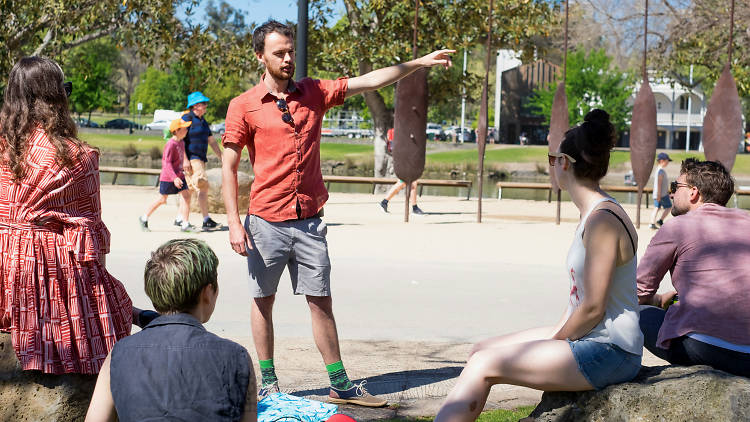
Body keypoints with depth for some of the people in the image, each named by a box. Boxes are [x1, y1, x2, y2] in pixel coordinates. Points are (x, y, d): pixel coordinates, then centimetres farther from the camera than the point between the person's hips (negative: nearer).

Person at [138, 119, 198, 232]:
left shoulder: (181, 142, 7)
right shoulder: (171, 144, -19)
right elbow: (167, 163, -23)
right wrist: (174, 178, -31)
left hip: (178, 175, 8)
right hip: (167, 177, -8)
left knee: (186, 196, -5)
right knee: (162, 200, 1)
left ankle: (185, 224, -4)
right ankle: (144, 218, 20)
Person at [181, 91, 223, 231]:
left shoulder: (203, 121, 18)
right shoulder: (187, 118, -9)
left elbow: (212, 141, 23)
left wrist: (222, 158, 20)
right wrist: (185, 160, -21)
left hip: (200, 159, 9)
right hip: (191, 159, -9)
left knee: (190, 189, 11)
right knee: (203, 187, -16)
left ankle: (179, 219, 18)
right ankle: (206, 221, -18)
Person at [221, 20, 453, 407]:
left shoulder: (313, 93, 9)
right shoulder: (243, 106, -1)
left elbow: (370, 81, 9)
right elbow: (229, 168, -1)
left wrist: (420, 63, 2)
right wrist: (234, 223, -8)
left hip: (309, 221, 3)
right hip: (266, 222, -3)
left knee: (320, 301, 5)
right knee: (263, 300, 6)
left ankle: (339, 385, 11)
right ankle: (268, 384, 17)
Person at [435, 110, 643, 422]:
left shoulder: (603, 221, -19)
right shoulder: (593, 214, 13)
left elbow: (593, 308, -21)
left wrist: (553, 343, -9)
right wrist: (555, 335, 7)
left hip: (610, 352, -10)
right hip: (589, 339, 10)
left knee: (484, 364, -14)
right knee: (482, 350, 10)